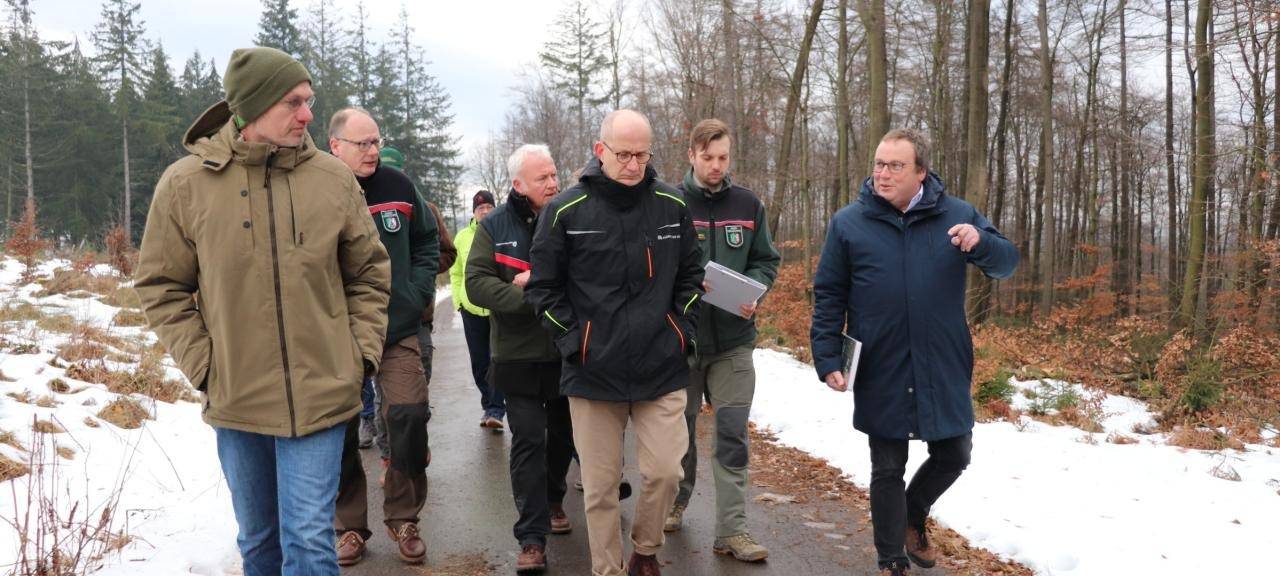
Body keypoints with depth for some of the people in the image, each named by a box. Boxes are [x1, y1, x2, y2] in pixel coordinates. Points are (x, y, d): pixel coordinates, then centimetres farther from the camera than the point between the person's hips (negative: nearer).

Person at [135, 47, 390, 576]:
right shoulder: (185, 183, -4)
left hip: (320, 396, -1)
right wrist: (202, 364, -6)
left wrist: (362, 352, 0)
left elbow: (370, 274, 8)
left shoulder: (333, 178, -2)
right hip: (234, 400, 1)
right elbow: (161, 285, 3)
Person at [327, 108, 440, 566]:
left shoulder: (398, 186, 4)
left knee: (410, 419, -5)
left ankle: (403, 519, 15)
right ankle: (349, 525, 24)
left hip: (399, 331, 2)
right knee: (340, 433, 6)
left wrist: (419, 292, 4)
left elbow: (427, 242, 15)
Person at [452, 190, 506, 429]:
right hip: (472, 308, 4)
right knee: (479, 363, 11)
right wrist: (458, 300, 7)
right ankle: (491, 405, 27)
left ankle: (495, 410, -3)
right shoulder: (463, 237, 8)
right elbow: (456, 273, 15)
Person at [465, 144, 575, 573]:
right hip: (519, 355, -2)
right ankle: (533, 537, 2)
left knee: (563, 434, 17)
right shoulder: (495, 226, -2)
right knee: (528, 441, -3)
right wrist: (523, 296, -22)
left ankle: (552, 501, 41)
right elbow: (476, 282, -8)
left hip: (568, 352, 2)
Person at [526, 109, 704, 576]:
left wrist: (683, 331, 4)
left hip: (663, 370, 2)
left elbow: (690, 275, 14)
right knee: (600, 485, 7)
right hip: (593, 372, -1)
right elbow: (543, 287, 2)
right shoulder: (566, 211, -5)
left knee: (665, 471, 2)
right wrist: (572, 342, -5)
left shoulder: (672, 206, 2)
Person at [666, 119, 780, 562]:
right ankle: (676, 502, 37)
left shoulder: (749, 205, 4)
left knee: (732, 435, 0)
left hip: (734, 339, 1)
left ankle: (732, 530, 5)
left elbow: (766, 261, 8)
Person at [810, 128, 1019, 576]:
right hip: (880, 372, -2)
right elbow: (828, 298, 0)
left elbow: (1007, 262, 1)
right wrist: (828, 358, -7)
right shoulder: (848, 223, -2)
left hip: (943, 368, 2)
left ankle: (913, 517, 43)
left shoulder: (957, 215, 1)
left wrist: (980, 242, -21)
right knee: (887, 469, 8)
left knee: (954, 456, 14)